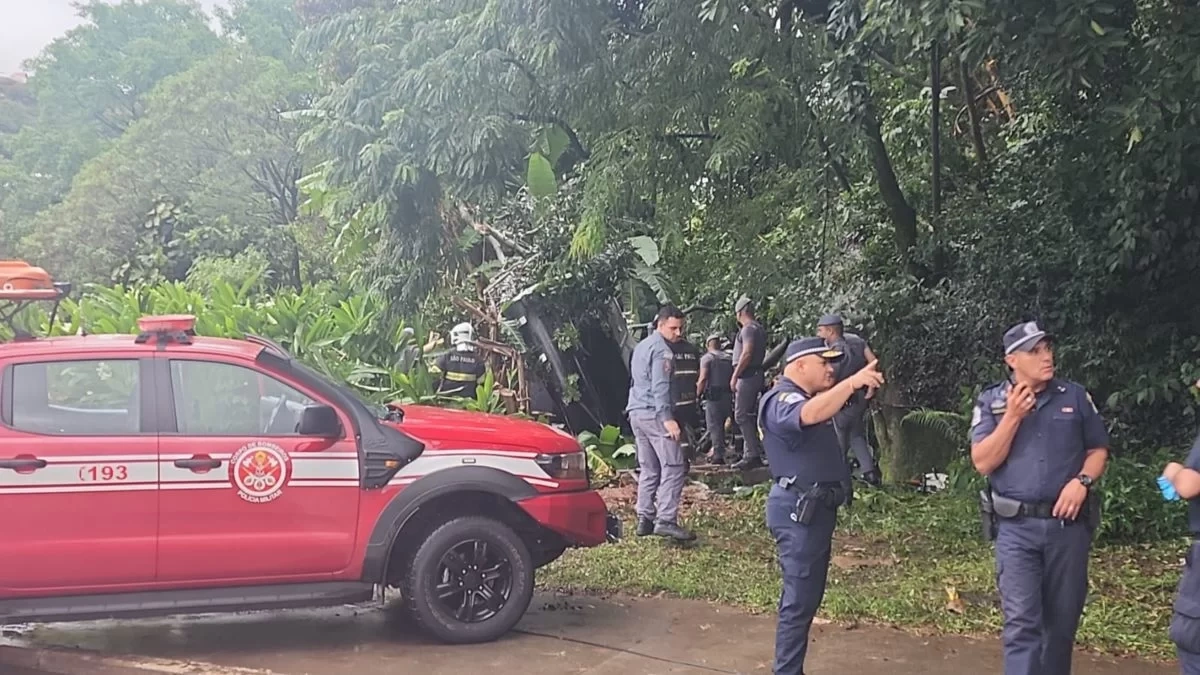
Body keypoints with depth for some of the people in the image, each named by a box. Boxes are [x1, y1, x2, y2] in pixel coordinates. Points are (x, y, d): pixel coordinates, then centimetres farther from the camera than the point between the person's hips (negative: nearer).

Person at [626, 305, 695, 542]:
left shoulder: (642, 346, 21)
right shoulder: (662, 350, -10)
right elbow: (660, 387, -19)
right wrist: (667, 418, -25)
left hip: (636, 413, 10)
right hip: (653, 413, -10)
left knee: (649, 469, 11)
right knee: (674, 467, -11)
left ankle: (645, 520, 9)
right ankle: (666, 520, -18)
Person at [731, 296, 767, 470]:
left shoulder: (748, 328, -12)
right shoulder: (759, 328, 18)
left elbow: (747, 354, -21)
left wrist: (735, 375, -18)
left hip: (747, 375, -10)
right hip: (756, 374, 10)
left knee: (741, 415, -9)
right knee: (749, 415, 14)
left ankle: (753, 455, -11)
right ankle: (751, 453, 17)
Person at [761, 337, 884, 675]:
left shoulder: (813, 397, 19)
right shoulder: (782, 399, -17)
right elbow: (811, 415, -38)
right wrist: (851, 382, -44)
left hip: (815, 509, 11)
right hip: (799, 511, -11)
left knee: (806, 596, 17)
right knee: (800, 600, -8)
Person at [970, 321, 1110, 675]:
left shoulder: (1074, 396, 4)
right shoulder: (991, 402, 0)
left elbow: (1098, 450, 10)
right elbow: (983, 462, -7)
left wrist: (1081, 480, -10)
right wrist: (1012, 416, -15)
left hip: (1068, 524, 2)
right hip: (1016, 527, -2)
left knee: (1063, 618, 12)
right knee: (1021, 621, -7)